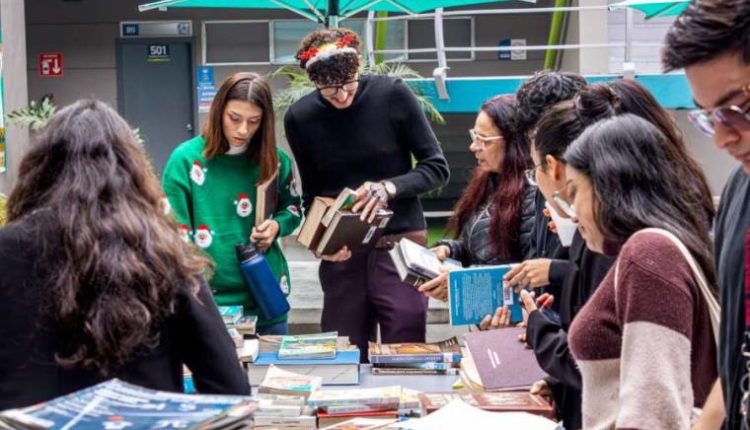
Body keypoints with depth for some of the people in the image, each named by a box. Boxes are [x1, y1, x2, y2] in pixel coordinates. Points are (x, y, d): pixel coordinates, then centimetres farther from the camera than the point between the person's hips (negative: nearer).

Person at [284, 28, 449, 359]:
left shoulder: (393, 95, -6)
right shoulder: (300, 118, 0)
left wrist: (389, 188, -18)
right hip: (342, 256, 2)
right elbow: (312, 197, 8)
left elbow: (437, 168, -1)